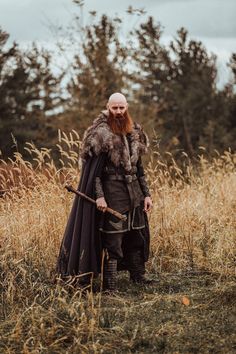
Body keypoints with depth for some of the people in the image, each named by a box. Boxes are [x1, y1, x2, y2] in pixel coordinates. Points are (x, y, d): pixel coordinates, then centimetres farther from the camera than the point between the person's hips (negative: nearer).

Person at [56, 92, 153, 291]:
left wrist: (146, 194, 9)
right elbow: (94, 169, -12)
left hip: (134, 193, 6)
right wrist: (99, 195, -20)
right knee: (112, 242, -4)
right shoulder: (101, 135, -9)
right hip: (112, 194, -6)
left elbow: (139, 168, 14)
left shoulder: (134, 133, 10)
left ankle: (138, 276, 25)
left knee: (138, 236, 12)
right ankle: (110, 285, 2)